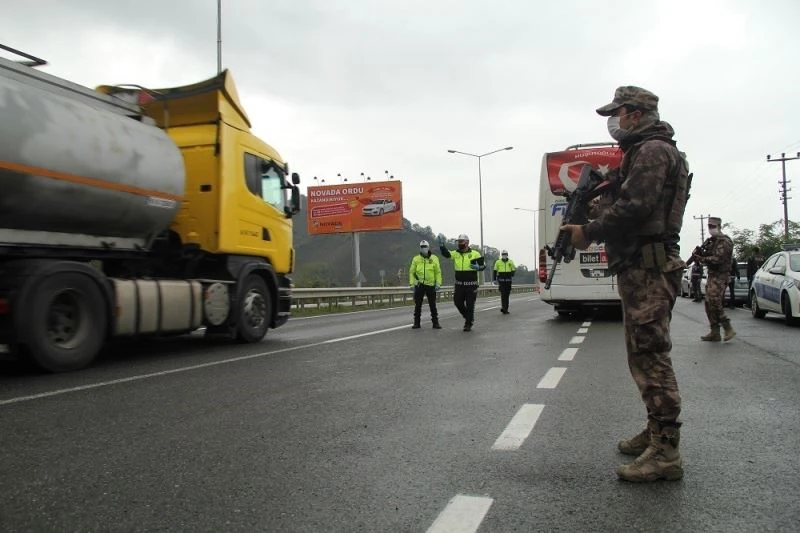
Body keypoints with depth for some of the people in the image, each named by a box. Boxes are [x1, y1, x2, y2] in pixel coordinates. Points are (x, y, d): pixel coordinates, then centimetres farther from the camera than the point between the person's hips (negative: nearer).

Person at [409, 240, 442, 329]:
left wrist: (438, 283, -5)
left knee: (433, 305, 5)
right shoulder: (416, 259, 4)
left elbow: (438, 272, 3)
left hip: (431, 285, 0)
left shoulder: (434, 258, 3)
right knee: (418, 305, 5)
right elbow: (411, 272, 6)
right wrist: (412, 283, -2)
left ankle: (435, 322, 12)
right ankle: (416, 323, 13)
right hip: (419, 285, 1)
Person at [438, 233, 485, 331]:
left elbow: (483, 265, 0)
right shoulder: (455, 253, 7)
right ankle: (468, 317, 31)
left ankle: (468, 324, 14)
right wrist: (442, 245, -23)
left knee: (470, 305, 1)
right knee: (458, 302, 6)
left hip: (471, 284, -4)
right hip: (459, 284, 4)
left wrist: (478, 267, -21)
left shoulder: (475, 254, -2)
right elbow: (446, 253, -8)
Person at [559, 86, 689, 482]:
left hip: (648, 268, -11)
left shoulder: (652, 151, -10)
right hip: (639, 267, 11)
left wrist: (588, 232, -12)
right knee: (645, 355, 15)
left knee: (651, 356, -11)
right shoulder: (642, 152, 23)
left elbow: (634, 207, -21)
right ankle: (656, 433, 26)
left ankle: (665, 453, -7)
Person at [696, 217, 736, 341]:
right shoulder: (710, 241, 17)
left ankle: (728, 329, -7)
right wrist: (700, 255, -4)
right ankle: (714, 333, 11)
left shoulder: (724, 241, -10)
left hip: (720, 276, -9)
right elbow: (707, 257, 17)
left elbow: (718, 259, -20)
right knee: (709, 304, 7)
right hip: (711, 275, 9)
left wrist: (703, 259, -12)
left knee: (714, 303, -17)